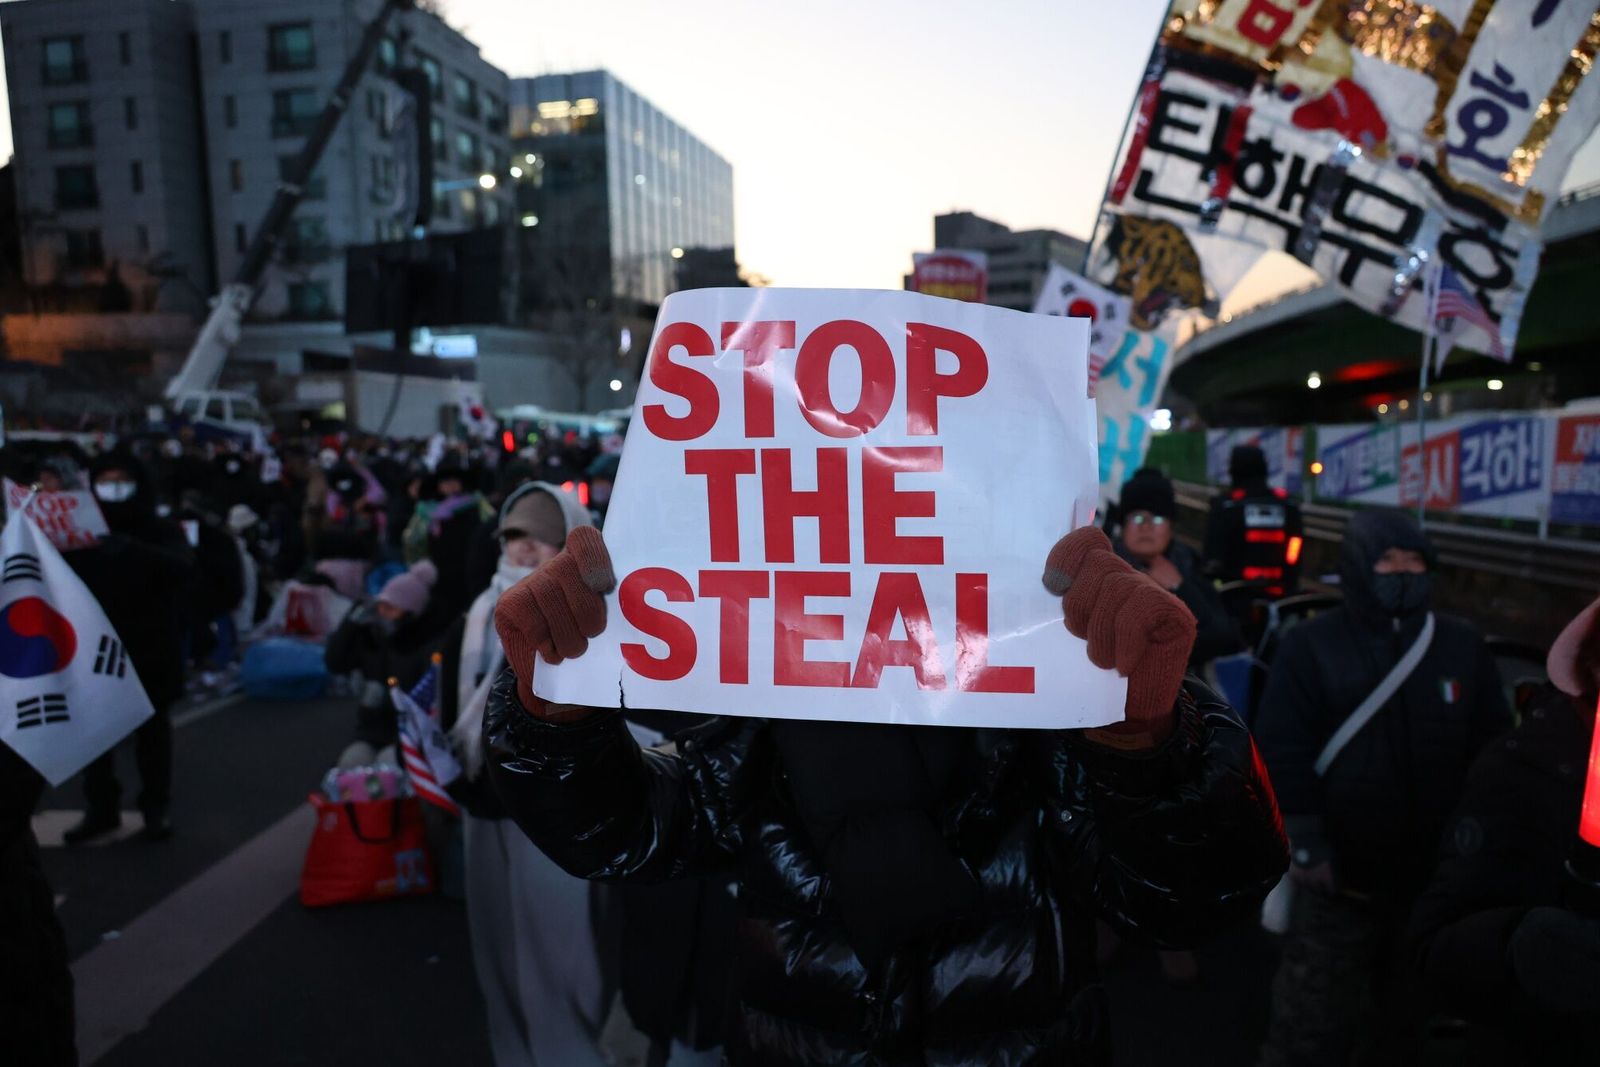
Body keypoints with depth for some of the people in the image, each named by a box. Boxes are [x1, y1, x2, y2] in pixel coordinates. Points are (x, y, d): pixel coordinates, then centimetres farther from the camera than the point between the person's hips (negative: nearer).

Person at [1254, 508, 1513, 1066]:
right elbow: (1281, 751, -9)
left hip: (1438, 874, 4)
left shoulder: (1463, 646, 5)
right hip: (1341, 874, -4)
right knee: (1312, 1018, 2)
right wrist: (1304, 842, -14)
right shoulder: (1310, 647, -6)